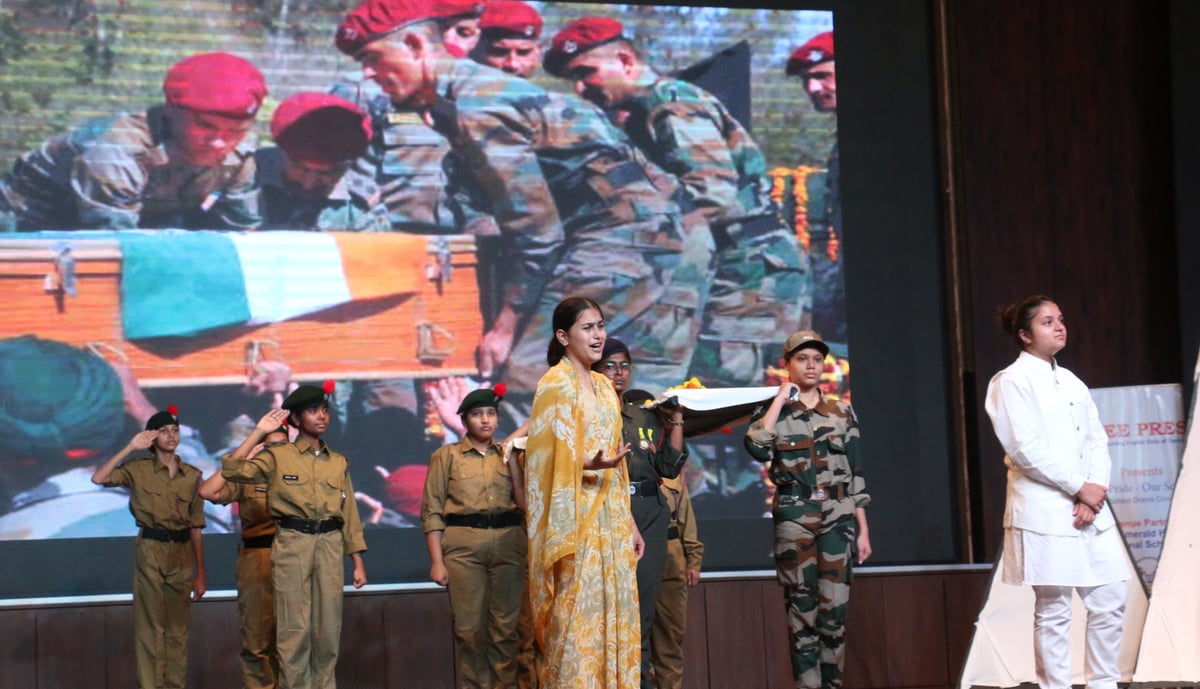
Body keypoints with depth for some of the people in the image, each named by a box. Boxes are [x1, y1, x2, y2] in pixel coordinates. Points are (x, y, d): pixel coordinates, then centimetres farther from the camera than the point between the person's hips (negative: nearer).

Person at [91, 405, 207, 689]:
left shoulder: (192, 475, 6)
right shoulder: (139, 469, -1)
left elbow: (195, 528, 8)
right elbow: (99, 478, -18)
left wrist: (200, 573, 6)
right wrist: (130, 447, -15)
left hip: (182, 554, 3)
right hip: (150, 551, -3)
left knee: (178, 627, 7)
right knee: (150, 626, -2)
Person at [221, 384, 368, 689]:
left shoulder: (339, 462, 13)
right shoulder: (277, 457, 3)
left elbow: (350, 514, 13)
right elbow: (232, 469, -11)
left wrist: (358, 562, 9)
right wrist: (259, 432, -7)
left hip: (330, 546, 3)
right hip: (292, 546, -3)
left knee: (328, 629, 3)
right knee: (294, 629, -4)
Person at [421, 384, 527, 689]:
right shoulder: (446, 456, 7)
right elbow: (432, 511, 3)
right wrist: (437, 561, -5)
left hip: (509, 545, 2)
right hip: (464, 546, -2)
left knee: (506, 626, -1)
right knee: (469, 626, -3)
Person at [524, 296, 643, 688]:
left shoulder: (604, 386, 17)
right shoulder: (556, 384, -7)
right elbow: (549, 457, -13)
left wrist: (629, 523, 16)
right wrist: (590, 465, -31)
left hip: (611, 518, 8)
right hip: (577, 518, -8)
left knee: (614, 618, 4)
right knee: (578, 620, -10)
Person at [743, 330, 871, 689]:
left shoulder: (843, 413, 11)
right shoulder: (772, 412, 5)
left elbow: (856, 475, 11)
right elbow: (757, 448, -18)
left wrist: (863, 529, 6)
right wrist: (780, 399, -11)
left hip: (838, 518, 1)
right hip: (794, 519, -1)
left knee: (835, 612, -4)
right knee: (802, 613, -2)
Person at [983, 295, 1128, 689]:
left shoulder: (1072, 383, 17)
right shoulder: (1012, 381, -4)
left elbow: (1096, 440, 11)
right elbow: (1026, 448, -13)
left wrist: (1097, 488, -7)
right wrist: (1080, 487, -13)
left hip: (1090, 509, 7)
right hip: (1044, 510, -7)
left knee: (1109, 601, 4)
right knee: (1053, 611, -4)